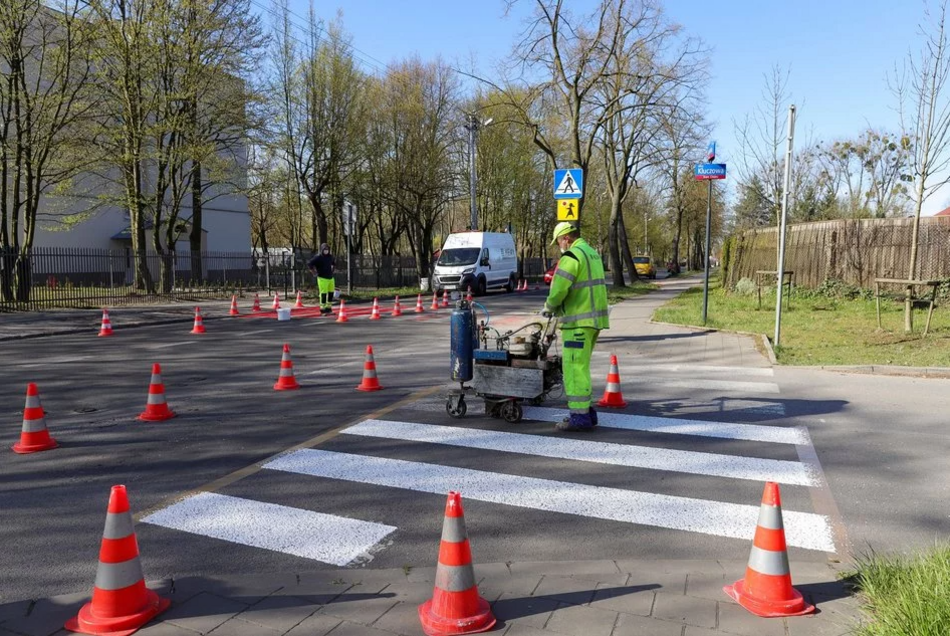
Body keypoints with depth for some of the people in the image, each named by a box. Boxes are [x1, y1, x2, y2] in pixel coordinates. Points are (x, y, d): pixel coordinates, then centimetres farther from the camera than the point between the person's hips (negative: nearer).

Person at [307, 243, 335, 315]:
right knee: (323, 293, -7)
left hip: (330, 277, 7)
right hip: (322, 278, -7)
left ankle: (329, 308, 21)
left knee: (331, 293, 9)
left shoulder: (330, 256, 9)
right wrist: (313, 271, -10)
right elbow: (309, 263, -18)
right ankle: (322, 309, 1)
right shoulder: (318, 257, -12)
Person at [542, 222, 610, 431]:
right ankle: (586, 410, 23)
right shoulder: (592, 253, 18)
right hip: (594, 318, 10)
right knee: (581, 366, 17)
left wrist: (549, 307, 0)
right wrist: (557, 307, 14)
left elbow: (559, 288, -19)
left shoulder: (571, 256, -12)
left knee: (575, 367, -6)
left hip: (579, 321, -10)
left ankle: (580, 416, -3)